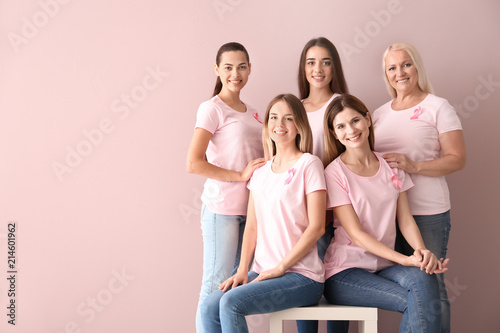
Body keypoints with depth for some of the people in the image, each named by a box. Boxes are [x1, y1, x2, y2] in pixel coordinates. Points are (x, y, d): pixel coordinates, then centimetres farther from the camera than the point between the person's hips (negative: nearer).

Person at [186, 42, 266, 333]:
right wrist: (240, 175, -16)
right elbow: (194, 164, -15)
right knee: (216, 285, -2)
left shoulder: (251, 112, 15)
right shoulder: (212, 109, -7)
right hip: (222, 207, -7)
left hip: (250, 207, 7)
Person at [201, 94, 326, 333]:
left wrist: (280, 268, -12)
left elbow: (316, 227, -10)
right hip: (263, 272, 6)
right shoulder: (261, 171, 14)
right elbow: (252, 226, 12)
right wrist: (242, 270, -2)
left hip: (301, 276, -5)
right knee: (209, 308, -16)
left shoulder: (308, 165, -5)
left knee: (231, 303, -25)